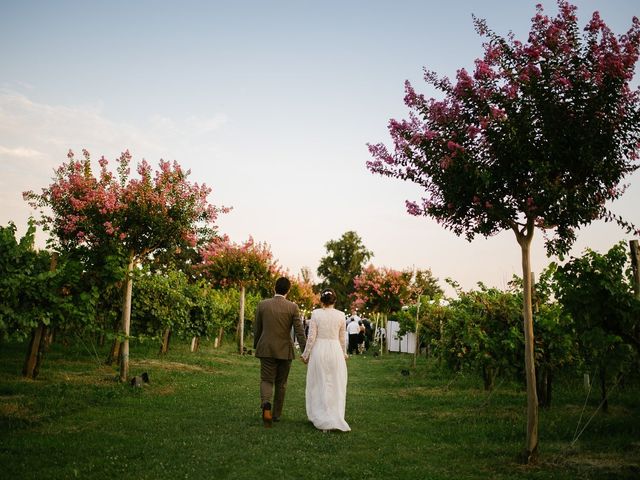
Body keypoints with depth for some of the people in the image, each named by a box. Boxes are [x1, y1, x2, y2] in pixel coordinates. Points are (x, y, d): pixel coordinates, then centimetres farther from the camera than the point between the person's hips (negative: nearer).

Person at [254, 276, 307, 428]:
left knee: (266, 380, 5)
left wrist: (255, 346, 19)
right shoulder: (292, 307, -7)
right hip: (285, 350, 0)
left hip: (266, 349, 0)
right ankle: (277, 414, 23)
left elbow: (257, 329, 5)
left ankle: (266, 405, -22)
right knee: (281, 383, 14)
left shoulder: (262, 305, -2)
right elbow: (299, 331, -9)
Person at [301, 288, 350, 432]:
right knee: (336, 386, 11)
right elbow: (341, 338, 8)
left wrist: (305, 354, 5)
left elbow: (311, 337, -7)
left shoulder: (315, 313, -7)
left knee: (319, 385, 11)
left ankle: (322, 419, 14)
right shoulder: (340, 315, -1)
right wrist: (343, 354, 24)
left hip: (319, 350, -1)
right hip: (335, 350, 1)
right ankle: (336, 418, 13)